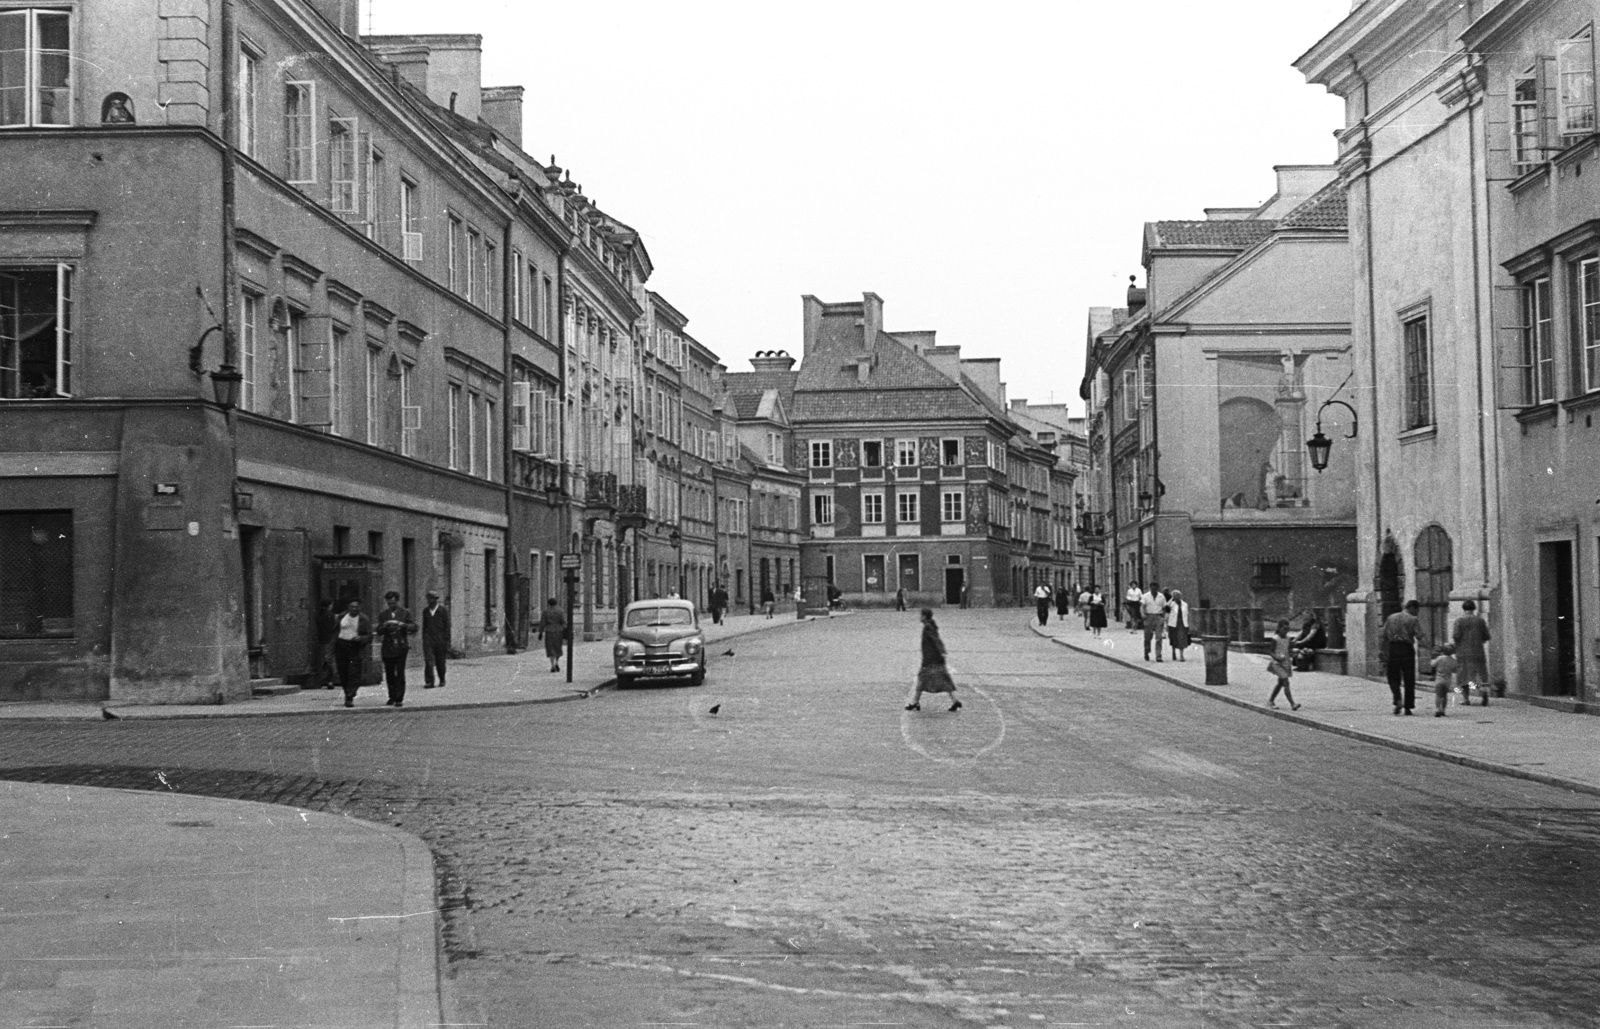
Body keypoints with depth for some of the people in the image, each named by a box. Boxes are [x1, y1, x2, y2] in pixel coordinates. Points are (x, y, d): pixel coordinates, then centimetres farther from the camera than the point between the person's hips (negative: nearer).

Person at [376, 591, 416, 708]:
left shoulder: (405, 613, 2)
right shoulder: (383, 614, 8)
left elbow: (414, 627, -4)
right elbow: (379, 632, 3)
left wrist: (404, 625, -22)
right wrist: (384, 626, -18)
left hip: (401, 647, -3)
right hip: (387, 648, 3)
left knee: (400, 674, -7)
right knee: (389, 674, 8)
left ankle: (399, 699, -6)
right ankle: (392, 697, 23)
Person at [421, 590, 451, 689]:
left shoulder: (444, 610, -1)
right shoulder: (425, 611, 11)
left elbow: (447, 626, -2)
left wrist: (447, 641, -7)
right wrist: (423, 639, 15)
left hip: (440, 639, -2)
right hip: (428, 639, 2)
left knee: (440, 662, 6)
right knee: (428, 660, -12)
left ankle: (442, 680, 25)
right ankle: (429, 682, -16)